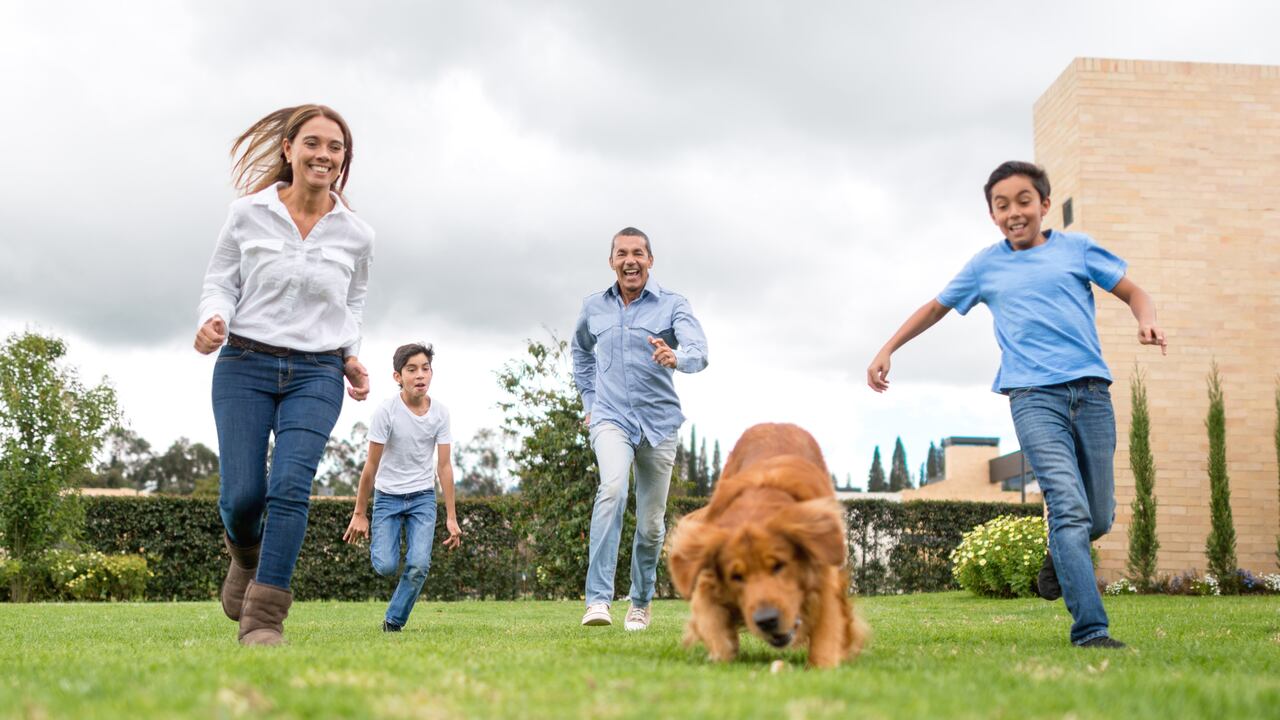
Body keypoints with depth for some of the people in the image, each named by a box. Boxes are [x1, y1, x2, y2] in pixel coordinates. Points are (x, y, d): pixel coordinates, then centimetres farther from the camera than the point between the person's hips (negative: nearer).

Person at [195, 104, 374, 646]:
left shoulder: (356, 235, 6)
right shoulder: (247, 214, 2)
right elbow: (220, 280, 8)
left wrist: (351, 356, 6)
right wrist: (214, 317, -14)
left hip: (316, 376, 1)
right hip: (245, 365, 0)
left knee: (290, 487, -18)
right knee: (241, 494, -7)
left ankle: (264, 618, -14)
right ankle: (246, 556, 30)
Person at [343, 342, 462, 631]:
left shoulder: (440, 412, -7)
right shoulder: (386, 411, -16)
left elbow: (444, 466, -4)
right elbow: (371, 465, -11)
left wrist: (451, 517, -5)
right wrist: (359, 514, -6)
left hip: (423, 498, 2)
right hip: (387, 496, -2)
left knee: (419, 565, -15)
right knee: (386, 566, -13)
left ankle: (393, 621, 6)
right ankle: (378, 545, 23)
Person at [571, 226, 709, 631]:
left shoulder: (672, 304, -4)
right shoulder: (593, 308, 6)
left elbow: (699, 352, -21)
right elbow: (581, 350, 27)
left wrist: (676, 358, -44)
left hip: (659, 423, 0)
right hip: (611, 419, 0)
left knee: (651, 525, 7)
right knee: (612, 489, -29)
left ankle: (641, 603, 30)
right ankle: (598, 599, -33)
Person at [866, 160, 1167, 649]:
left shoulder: (1076, 248, 15)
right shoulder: (986, 266, 16)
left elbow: (1132, 292, 16)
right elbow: (937, 307, 27)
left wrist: (1146, 320, -7)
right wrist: (887, 350, 23)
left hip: (1090, 389, 2)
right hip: (1033, 396, -1)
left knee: (1098, 518, 4)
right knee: (1069, 508, -18)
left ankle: (1059, 559, 37)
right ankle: (1090, 629, -19)